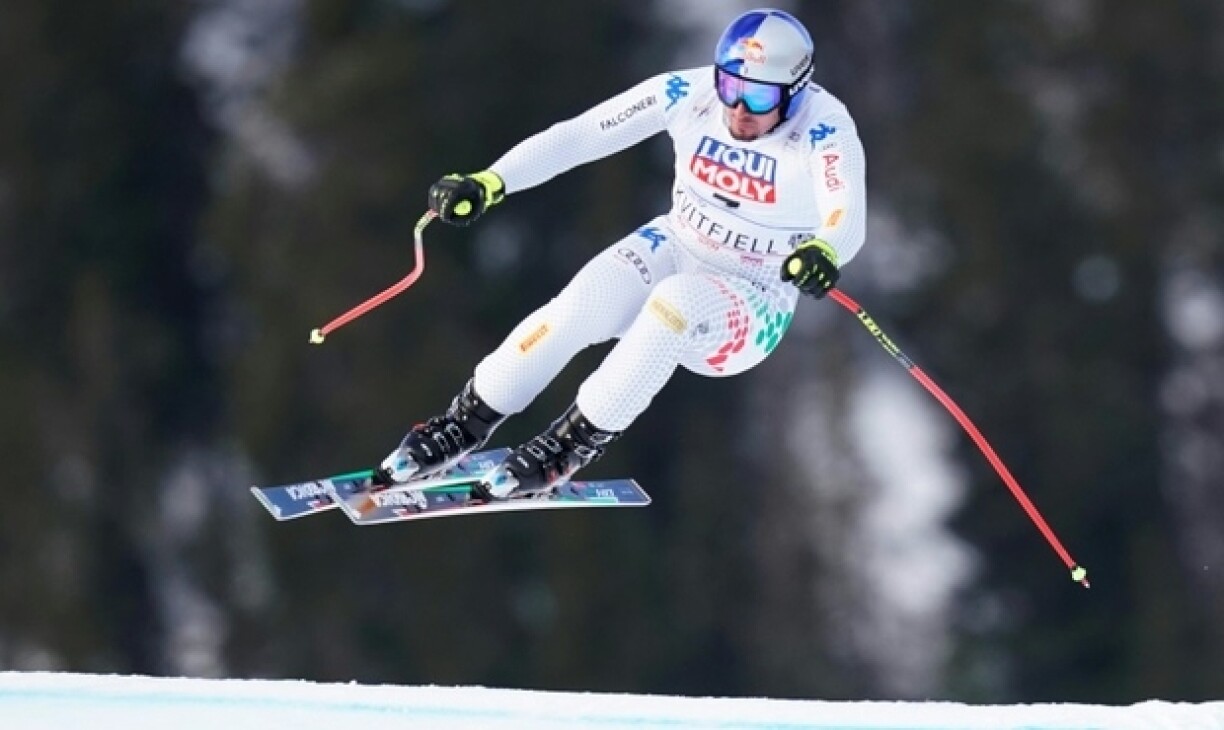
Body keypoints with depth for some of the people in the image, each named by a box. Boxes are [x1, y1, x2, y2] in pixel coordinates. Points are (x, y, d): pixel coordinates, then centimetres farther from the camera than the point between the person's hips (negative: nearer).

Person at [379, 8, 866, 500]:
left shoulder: (824, 129, -25)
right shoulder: (686, 94, -16)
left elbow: (848, 220, -41)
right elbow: (577, 136, -17)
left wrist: (825, 253, -65)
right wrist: (488, 183, -30)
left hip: (751, 310, -3)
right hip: (676, 252, 3)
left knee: (675, 303, -34)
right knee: (578, 309, -24)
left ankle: (574, 443, -19)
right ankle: (467, 425, -4)